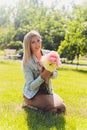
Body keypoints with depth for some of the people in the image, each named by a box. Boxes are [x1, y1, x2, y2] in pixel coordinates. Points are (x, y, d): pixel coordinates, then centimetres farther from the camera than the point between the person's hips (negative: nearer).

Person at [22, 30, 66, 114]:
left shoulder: (48, 54, -6)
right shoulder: (27, 62, -19)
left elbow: (55, 74, 2)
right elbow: (31, 86, -19)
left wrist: (51, 73, -22)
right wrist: (43, 76, -34)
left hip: (47, 91, 5)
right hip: (33, 93, -5)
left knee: (61, 108, -13)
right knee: (54, 109, -23)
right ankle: (29, 103, 3)